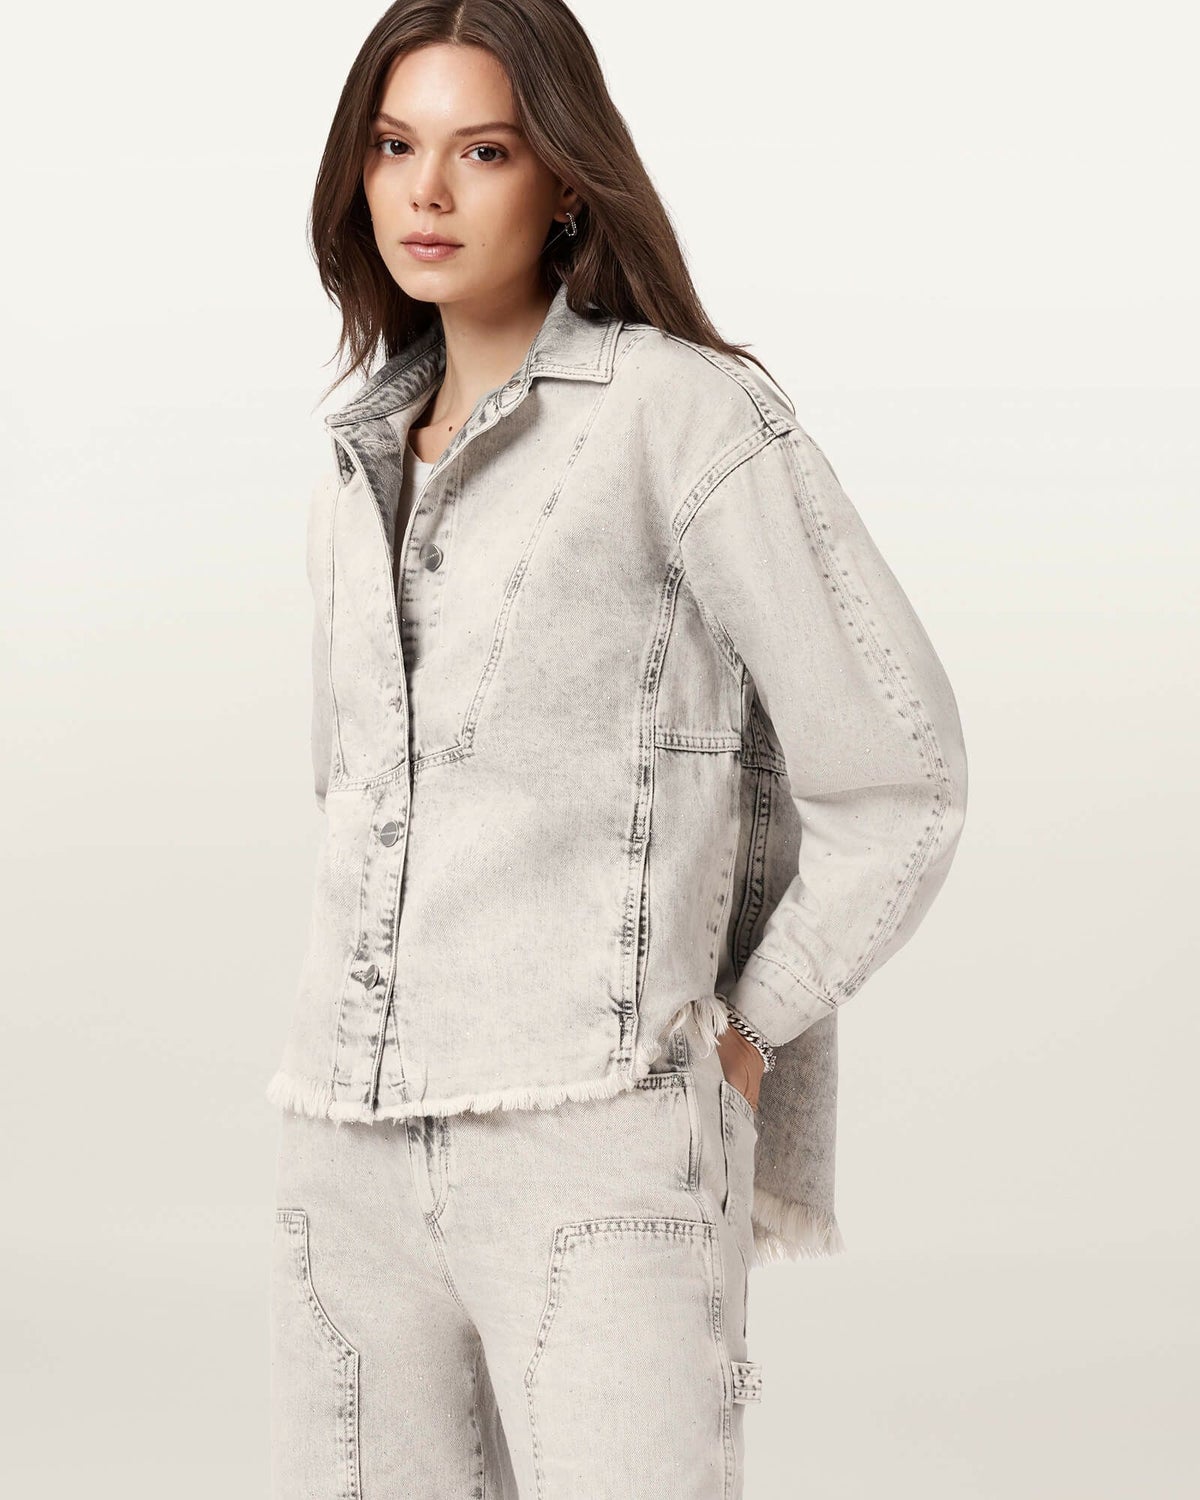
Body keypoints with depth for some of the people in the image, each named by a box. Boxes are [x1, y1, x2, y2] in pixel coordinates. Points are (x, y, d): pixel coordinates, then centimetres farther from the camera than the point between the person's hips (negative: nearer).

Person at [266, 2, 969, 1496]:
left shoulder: (682, 407, -4)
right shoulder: (363, 472, 16)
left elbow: (898, 776, -4)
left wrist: (737, 1037, -1)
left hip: (599, 1141, -6)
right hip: (355, 1141, 6)